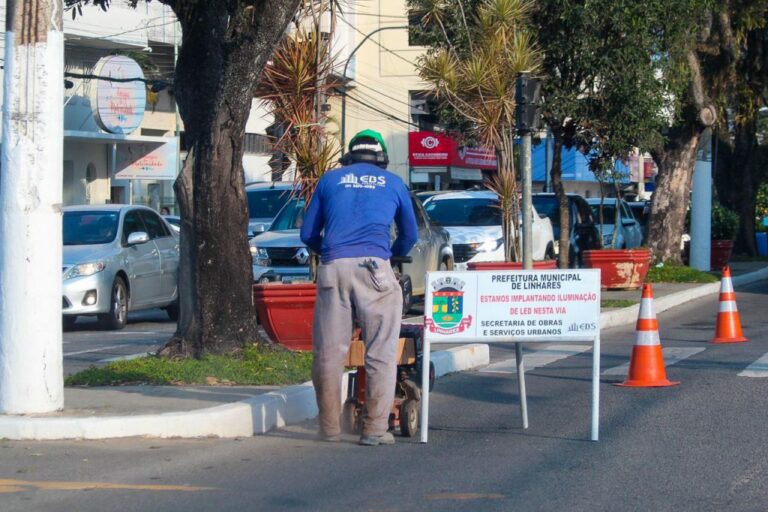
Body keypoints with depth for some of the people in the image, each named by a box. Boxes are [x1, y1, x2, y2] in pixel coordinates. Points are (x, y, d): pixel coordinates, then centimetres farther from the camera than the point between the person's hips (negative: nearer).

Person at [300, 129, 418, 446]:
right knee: (381, 352, 1)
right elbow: (410, 235, 30)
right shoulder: (393, 183, 18)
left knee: (328, 352, 6)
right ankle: (375, 428, -3)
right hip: (375, 267, -1)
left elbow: (308, 234, 22)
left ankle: (329, 427, 10)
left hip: (333, 268, 2)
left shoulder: (330, 179, 20)